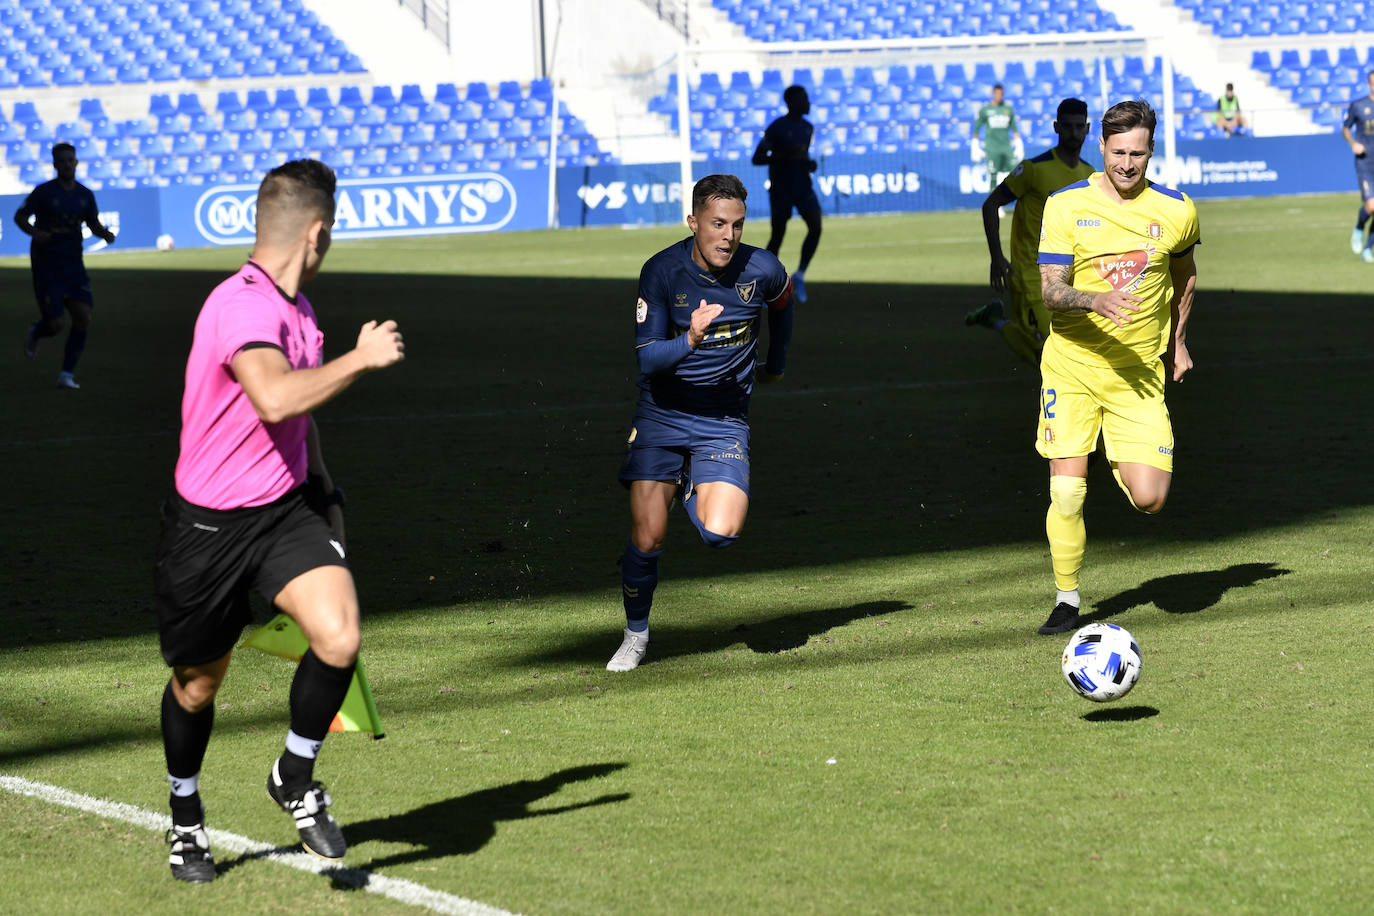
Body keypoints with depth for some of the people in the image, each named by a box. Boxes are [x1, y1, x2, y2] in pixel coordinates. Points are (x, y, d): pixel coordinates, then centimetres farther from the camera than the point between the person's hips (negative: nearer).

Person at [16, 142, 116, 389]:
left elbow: (94, 225, 15)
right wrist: (34, 232, -21)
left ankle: (66, 375, 0)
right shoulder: (44, 192, -8)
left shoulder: (84, 194, 5)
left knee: (83, 317, -11)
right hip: (46, 265, -4)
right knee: (55, 325, -9)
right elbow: (20, 217, 0)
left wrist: (105, 234, -9)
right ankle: (36, 332, 30)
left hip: (73, 264, 4)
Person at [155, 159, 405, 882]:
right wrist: (361, 358, -31)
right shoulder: (242, 304, -22)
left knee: (338, 639, -18)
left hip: (287, 506, 6)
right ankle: (186, 819, 37)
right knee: (198, 683, 10)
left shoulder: (295, 307, 8)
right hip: (209, 524, -6)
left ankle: (295, 779, 7)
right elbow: (275, 398, -40)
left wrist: (321, 483, 29)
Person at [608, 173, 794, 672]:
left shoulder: (762, 270, -10)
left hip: (725, 418, 1)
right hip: (663, 411, -1)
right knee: (647, 538, -10)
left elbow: (782, 302, 15)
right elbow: (647, 358, -17)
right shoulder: (661, 271, -15)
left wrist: (776, 362, 26)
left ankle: (696, 494, 18)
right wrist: (690, 340, -36)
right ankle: (635, 634, 17)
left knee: (720, 532, -19)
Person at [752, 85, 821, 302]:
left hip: (803, 186, 6)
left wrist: (809, 163, 4)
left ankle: (800, 274, 2)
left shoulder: (807, 128, 10)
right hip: (780, 189, -6)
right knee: (778, 234, -2)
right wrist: (784, 156, -26)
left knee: (816, 227, -12)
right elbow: (757, 158, -14)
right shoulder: (776, 128, -11)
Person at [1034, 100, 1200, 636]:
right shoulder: (1065, 206, -7)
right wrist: (1096, 300, -31)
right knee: (1067, 492, -9)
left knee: (1149, 499, -10)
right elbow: (1050, 292, -12)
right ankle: (1066, 600, 10)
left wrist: (1178, 342, 23)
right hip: (1072, 367, -1)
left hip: (1140, 371, 1)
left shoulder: (1175, 211, -1)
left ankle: (1124, 467, 27)